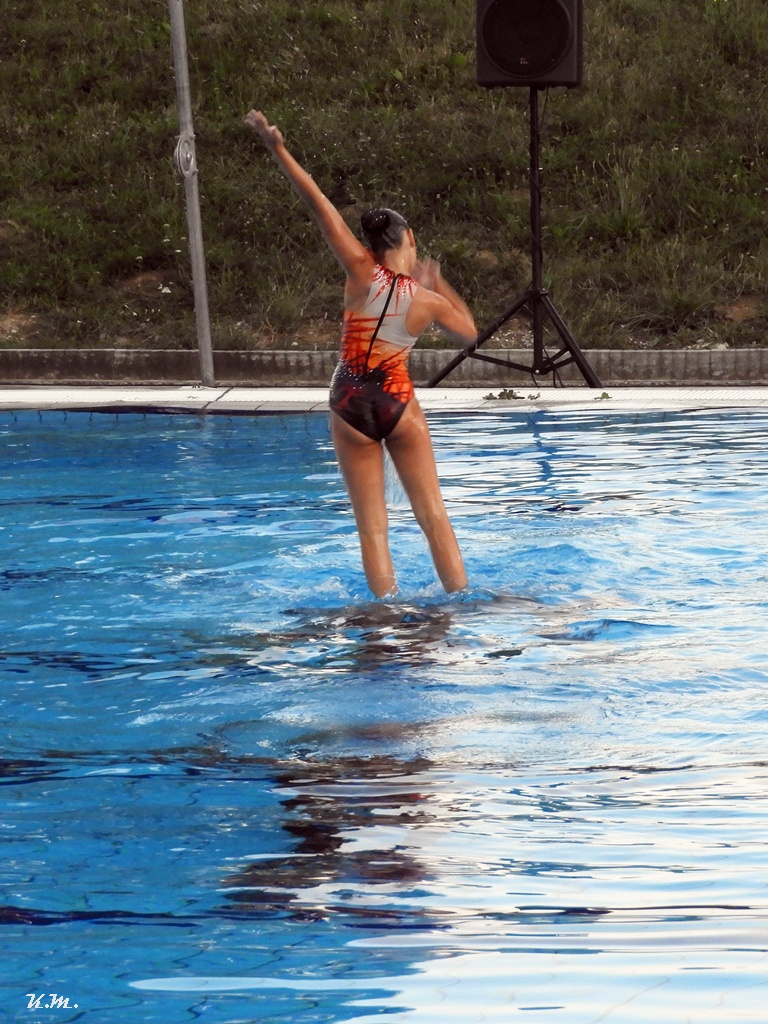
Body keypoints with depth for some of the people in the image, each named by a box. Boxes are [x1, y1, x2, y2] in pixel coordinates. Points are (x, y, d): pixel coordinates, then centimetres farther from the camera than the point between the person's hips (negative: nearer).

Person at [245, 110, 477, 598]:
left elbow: (318, 203, -13)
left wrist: (278, 149, -14)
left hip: (352, 406, 0)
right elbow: (470, 331, 16)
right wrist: (438, 283, 24)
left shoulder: (363, 273, -10)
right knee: (433, 515, 9)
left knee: (372, 527, 4)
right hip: (399, 404, 0)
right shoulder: (429, 301, -5)